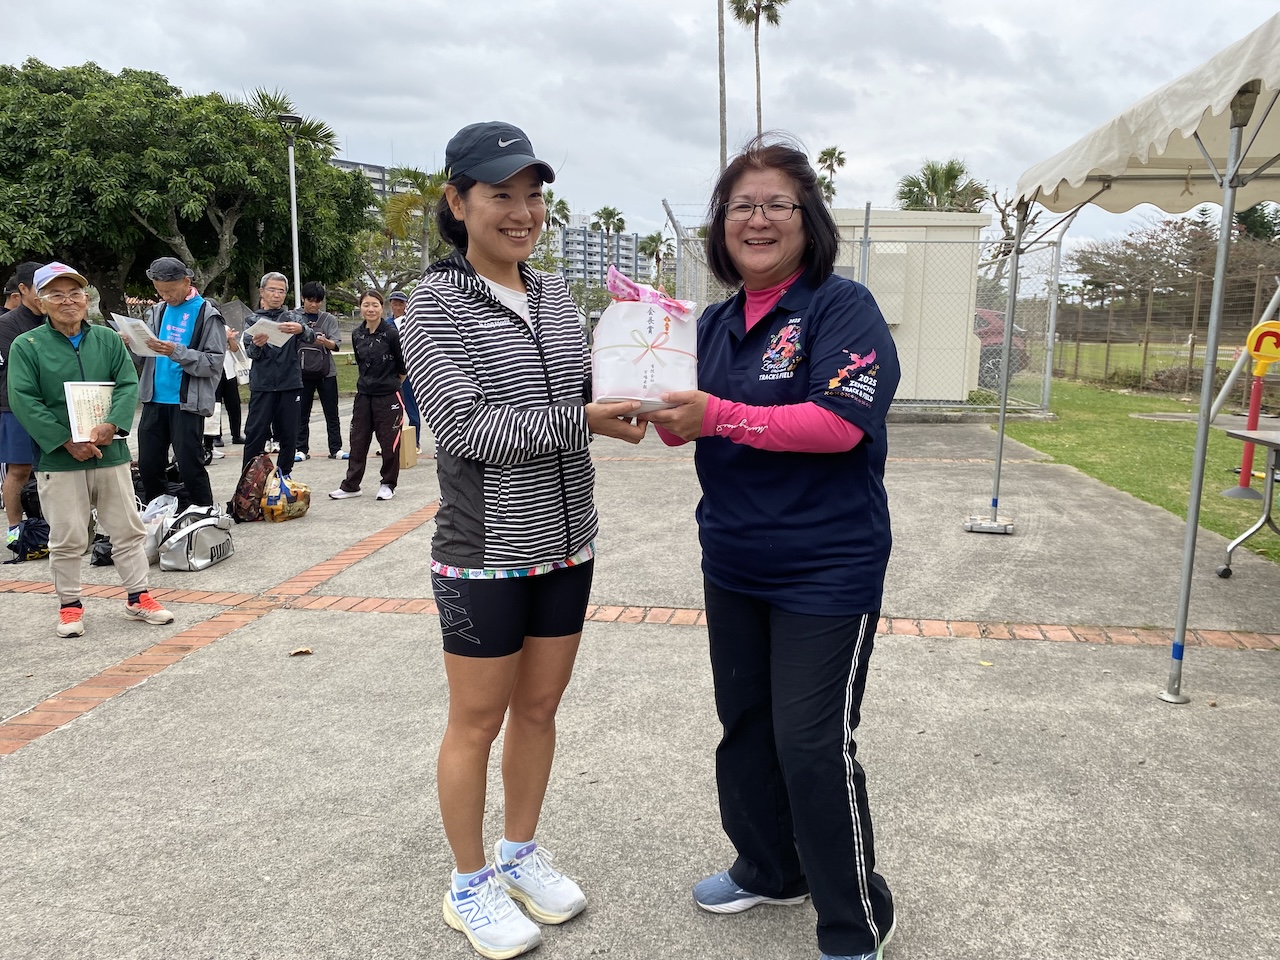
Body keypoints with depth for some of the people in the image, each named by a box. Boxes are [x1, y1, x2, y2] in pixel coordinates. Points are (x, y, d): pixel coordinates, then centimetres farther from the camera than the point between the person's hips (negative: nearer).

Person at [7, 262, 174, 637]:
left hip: (110, 452, 3)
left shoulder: (108, 339, 6)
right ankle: (69, 605, 21)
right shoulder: (26, 346, -1)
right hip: (59, 457, -2)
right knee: (67, 538, 5)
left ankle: (137, 596, 21)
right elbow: (24, 401, -8)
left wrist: (109, 427, -17)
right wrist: (68, 441, -16)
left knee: (128, 528, 8)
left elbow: (129, 385, -1)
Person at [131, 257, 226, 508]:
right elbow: (143, 356, 14)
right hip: (154, 400, 6)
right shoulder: (157, 311, 12)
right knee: (148, 465, 10)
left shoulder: (207, 314, -5)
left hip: (187, 402, -6)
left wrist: (177, 352, -24)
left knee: (189, 466, -3)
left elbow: (214, 362, -12)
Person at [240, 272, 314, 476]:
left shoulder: (292, 318, 10)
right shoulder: (253, 320, 10)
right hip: (262, 385, -1)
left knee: (288, 435, 5)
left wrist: (301, 329, -33)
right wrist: (256, 345, -26)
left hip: (290, 385, 1)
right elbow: (249, 352, -2)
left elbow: (311, 337, -9)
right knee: (256, 434, -1)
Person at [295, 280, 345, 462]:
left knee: (332, 413, 4)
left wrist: (325, 342, -28)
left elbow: (336, 344, -8)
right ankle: (302, 450, 15)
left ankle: (336, 449, 11)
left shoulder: (329, 319, 3)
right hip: (302, 371, 0)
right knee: (302, 413, 7)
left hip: (326, 371, 0)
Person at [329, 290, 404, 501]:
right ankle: (350, 485, 16)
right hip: (363, 395, 5)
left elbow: (403, 366, -2)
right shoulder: (357, 335, 4)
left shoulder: (391, 334, -10)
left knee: (389, 442, 3)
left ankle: (388, 484, 17)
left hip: (388, 396, -5)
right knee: (358, 440, 8)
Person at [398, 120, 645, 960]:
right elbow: (467, 427, -20)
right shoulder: (435, 305, -11)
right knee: (479, 721, 9)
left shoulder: (557, 294, 7)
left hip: (566, 545, 6)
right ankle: (471, 887, 30)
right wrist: (585, 421, -21)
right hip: (485, 553, -5)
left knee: (540, 708, 17)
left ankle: (521, 854, 39)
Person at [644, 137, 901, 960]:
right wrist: (660, 410, -10)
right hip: (734, 563, 8)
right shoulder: (717, 322, 9)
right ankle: (769, 869, 42)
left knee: (812, 745, -1)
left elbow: (839, 423, -25)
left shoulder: (841, 306, -12)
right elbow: (694, 427, 12)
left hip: (826, 570, -7)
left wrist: (717, 415, -29)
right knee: (744, 723, 19)